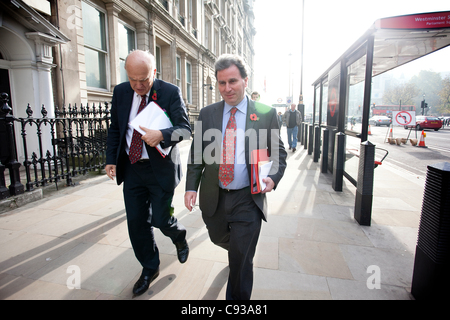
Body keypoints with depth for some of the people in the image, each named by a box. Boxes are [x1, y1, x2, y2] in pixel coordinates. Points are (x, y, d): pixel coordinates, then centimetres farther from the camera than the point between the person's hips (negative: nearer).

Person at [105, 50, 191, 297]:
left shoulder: (171, 93, -10)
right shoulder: (120, 92, 4)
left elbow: (185, 128, -14)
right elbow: (114, 128, 12)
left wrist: (162, 135, -32)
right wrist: (111, 159, 5)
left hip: (160, 168, -4)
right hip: (131, 167, 5)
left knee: (160, 219, 2)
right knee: (136, 221, 10)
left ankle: (179, 237, 40)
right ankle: (150, 268, 32)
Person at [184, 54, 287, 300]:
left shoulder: (266, 114, -3)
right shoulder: (207, 114, 3)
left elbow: (278, 151, 4)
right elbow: (196, 154, 6)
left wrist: (273, 178, -13)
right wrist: (191, 186, -2)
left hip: (248, 199, -3)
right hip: (214, 197, 4)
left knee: (241, 259, 3)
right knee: (219, 239, 26)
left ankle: (237, 299, 29)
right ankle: (243, 247, 60)